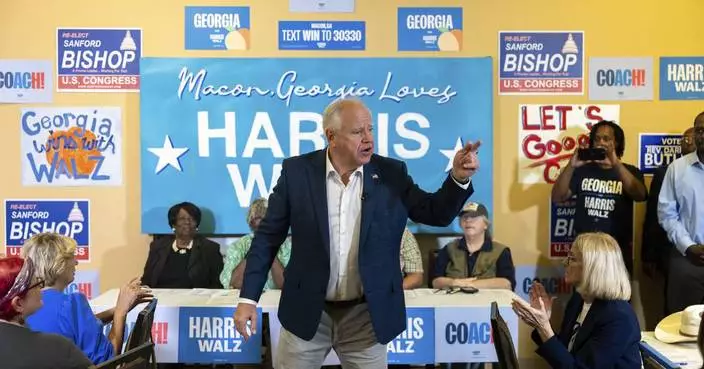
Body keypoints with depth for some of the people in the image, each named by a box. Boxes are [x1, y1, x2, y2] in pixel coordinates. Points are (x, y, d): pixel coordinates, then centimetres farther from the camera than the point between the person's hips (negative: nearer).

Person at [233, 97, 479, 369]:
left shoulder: (392, 173, -3)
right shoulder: (297, 171, -6)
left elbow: (436, 213, 1)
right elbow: (267, 236, -2)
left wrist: (458, 177, -17)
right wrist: (248, 298, -5)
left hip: (367, 315, 1)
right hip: (306, 312, 0)